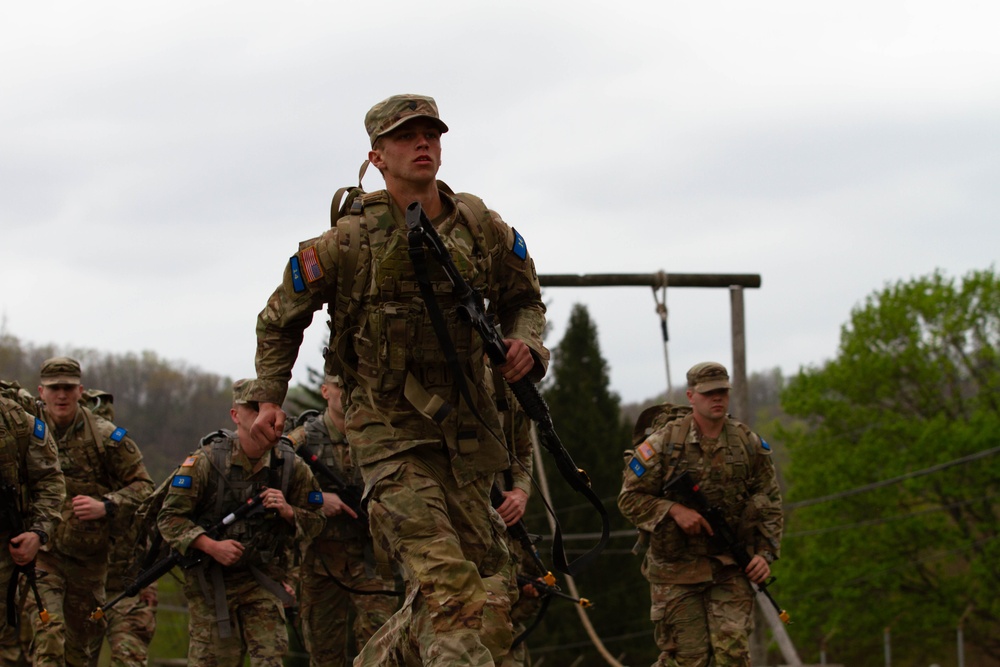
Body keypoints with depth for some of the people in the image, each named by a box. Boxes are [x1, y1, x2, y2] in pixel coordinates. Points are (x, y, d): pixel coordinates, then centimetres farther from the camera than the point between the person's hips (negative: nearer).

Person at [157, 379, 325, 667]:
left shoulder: (292, 466, -3)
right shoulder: (206, 461, -13)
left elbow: (314, 522, 7)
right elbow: (169, 517, -13)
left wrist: (288, 511, -15)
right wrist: (211, 546, -24)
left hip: (263, 578, 2)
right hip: (210, 579, -2)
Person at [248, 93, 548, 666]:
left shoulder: (481, 227, -1)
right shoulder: (349, 242, -9)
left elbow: (525, 300, 14)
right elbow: (281, 319, 7)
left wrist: (526, 344, -7)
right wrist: (271, 398, 4)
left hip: (467, 425, 5)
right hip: (391, 431, -5)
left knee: (478, 564, 13)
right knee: (444, 580, -19)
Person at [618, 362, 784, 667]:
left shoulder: (749, 444, 5)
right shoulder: (664, 443, -5)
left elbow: (770, 503, 12)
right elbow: (630, 498, -2)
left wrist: (765, 553, 0)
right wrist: (674, 510, -17)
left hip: (730, 569, 2)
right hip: (676, 569, -2)